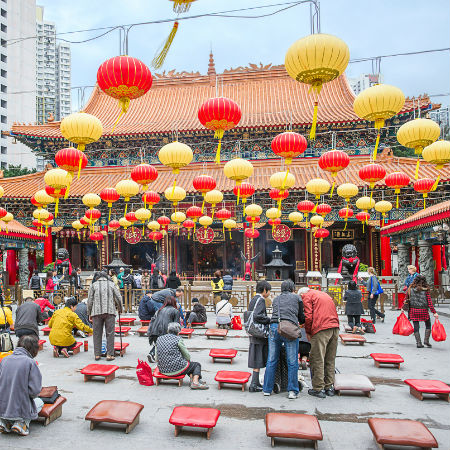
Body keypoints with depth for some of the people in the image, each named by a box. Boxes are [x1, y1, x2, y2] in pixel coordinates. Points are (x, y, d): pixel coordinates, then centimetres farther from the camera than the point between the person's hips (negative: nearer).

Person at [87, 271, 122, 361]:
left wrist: (89, 314, 15)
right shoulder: (111, 284, 10)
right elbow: (118, 298, 8)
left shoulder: (93, 285, 9)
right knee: (110, 333, 3)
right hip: (110, 311, 0)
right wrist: (120, 309, 23)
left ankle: (97, 354, 11)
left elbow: (90, 300, 7)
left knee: (97, 334, 8)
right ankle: (109, 354, 2)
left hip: (96, 312, 0)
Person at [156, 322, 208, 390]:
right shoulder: (178, 339, -8)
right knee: (197, 365, 19)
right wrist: (186, 361, 22)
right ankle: (195, 382, -4)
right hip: (177, 370, -6)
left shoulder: (159, 339, 7)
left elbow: (157, 359, 12)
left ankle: (192, 378, 6)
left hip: (163, 370, 6)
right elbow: (187, 357, 0)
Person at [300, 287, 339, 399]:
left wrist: (308, 332, 7)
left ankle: (319, 389, 3)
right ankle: (329, 387, 21)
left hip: (321, 329, -7)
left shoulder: (306, 296, 6)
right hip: (335, 327, 7)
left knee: (317, 360, 0)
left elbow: (308, 316, -6)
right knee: (330, 360, 14)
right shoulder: (324, 294, 27)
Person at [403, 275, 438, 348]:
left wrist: (403, 308, 18)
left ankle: (418, 343, 8)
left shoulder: (410, 289, -1)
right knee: (428, 325, 19)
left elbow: (406, 300, 5)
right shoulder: (425, 290, -7)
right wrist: (434, 312, -6)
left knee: (416, 327, 8)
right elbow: (429, 302, -9)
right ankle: (426, 340, 12)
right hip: (423, 310, -2)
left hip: (413, 310, 2)